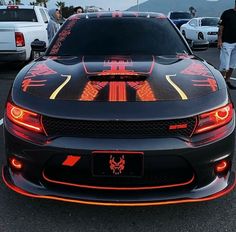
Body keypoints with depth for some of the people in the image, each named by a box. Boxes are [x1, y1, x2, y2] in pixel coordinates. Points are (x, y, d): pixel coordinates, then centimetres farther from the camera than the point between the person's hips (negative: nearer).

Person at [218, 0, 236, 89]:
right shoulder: (227, 13, -5)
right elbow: (221, 28, -6)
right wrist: (219, 40, -14)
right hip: (226, 43, -6)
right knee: (224, 66, -7)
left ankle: (227, 81, 21)